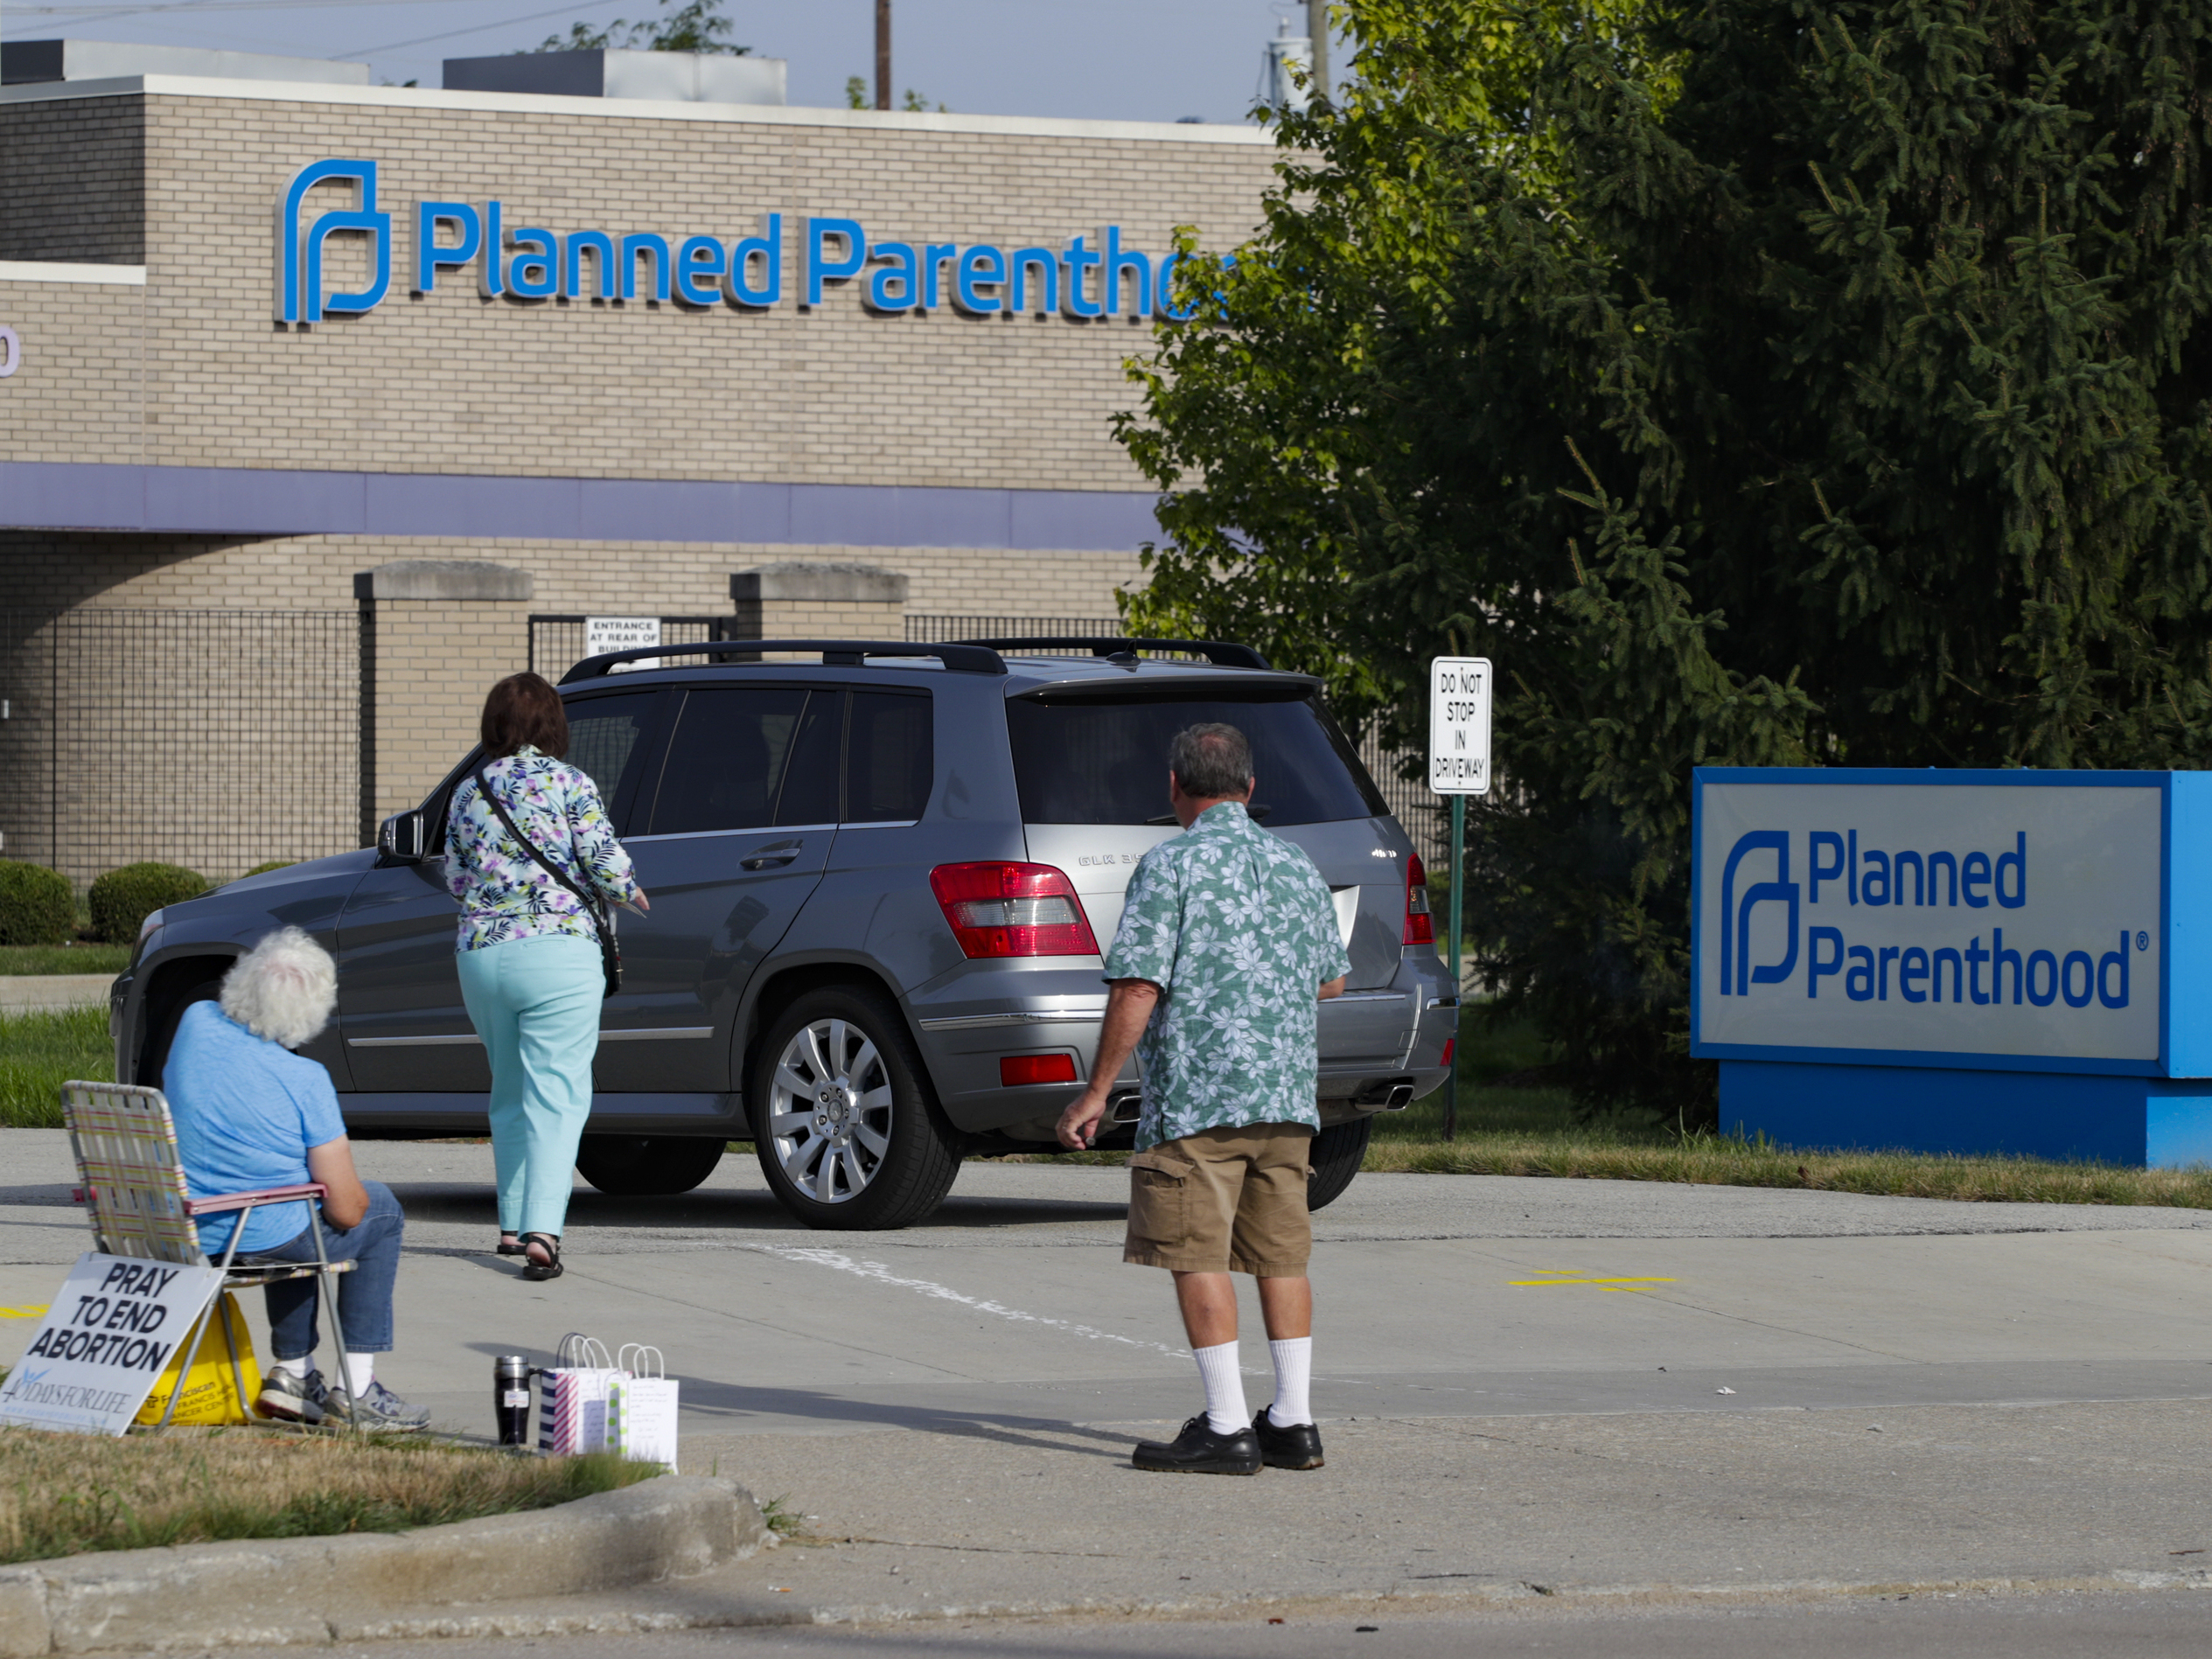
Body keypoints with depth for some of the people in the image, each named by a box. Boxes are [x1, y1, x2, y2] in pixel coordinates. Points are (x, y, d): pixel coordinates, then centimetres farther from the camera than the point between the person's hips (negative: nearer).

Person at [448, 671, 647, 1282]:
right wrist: (631, 893, 14)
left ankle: (512, 1224, 23)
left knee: (510, 1094, 20)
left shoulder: (469, 793, 10)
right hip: (558, 950, -5)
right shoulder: (568, 783, -4)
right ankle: (541, 1232, -23)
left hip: (481, 955, 5)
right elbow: (604, 861, -7)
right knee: (556, 1095, -8)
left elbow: (456, 879, 16)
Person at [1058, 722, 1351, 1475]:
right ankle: (1293, 1422, 12)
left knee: (1198, 1257, -4)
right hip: (1287, 1099, 7)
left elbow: (1137, 989, -14)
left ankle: (1227, 1428, -7)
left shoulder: (1171, 867, -9)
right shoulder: (1298, 868, 11)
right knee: (1280, 1254, 11)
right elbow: (1330, 982, 22)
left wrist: (1096, 1092, -9)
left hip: (1196, 1097, -7)